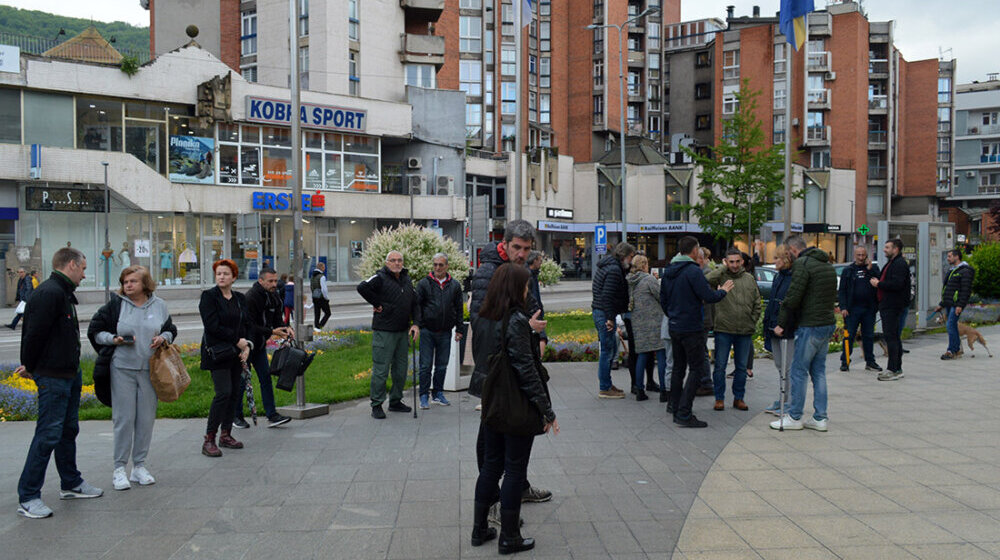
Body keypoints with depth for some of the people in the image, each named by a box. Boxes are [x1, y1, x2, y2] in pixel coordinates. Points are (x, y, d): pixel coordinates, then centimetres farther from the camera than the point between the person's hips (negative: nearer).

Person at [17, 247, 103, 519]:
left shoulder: (64, 293, 14)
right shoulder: (49, 293, -19)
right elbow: (34, 333, -19)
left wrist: (31, 365, 16)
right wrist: (30, 367, -6)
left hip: (70, 374, 10)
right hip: (52, 377, -10)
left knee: (69, 429, 17)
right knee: (48, 434, -6)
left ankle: (71, 484, 30)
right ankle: (28, 497, 3)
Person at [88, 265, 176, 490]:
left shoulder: (159, 305, 7)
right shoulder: (115, 305, 1)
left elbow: (171, 329, 19)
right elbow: (95, 331, 7)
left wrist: (163, 338, -3)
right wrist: (114, 339, -11)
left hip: (150, 370, 2)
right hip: (122, 369, -2)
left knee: (146, 419, 5)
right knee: (124, 419, -3)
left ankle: (139, 466, 17)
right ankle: (119, 469, 8)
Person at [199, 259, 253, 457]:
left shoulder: (240, 298, 13)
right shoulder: (209, 296, -4)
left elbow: (247, 324, 14)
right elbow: (212, 326, -12)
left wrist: (247, 345, -3)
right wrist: (237, 340, -12)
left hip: (236, 353, 6)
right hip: (217, 352, -6)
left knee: (234, 393, 6)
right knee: (224, 392, -15)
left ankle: (226, 435, 18)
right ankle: (209, 440, -8)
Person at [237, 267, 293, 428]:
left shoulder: (274, 298, 3)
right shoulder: (250, 297, -22)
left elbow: (277, 319, 6)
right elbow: (250, 325, -25)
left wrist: (287, 328, -15)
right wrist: (272, 332, -30)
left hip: (259, 345, 7)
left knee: (266, 377, 3)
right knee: (242, 379, 1)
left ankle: (272, 415, 3)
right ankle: (236, 415, 17)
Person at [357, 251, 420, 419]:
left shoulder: (407, 280, 14)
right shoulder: (380, 278, -8)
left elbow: (415, 303, 16)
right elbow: (362, 287, -25)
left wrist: (416, 323, 4)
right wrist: (377, 304, -17)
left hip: (402, 331, 7)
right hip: (384, 331, -7)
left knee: (400, 368, 13)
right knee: (381, 369, -4)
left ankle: (395, 401, 26)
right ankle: (376, 405, 4)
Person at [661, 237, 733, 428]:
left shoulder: (668, 271, 10)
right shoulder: (693, 271, -16)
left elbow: (663, 300, 17)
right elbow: (709, 297, -20)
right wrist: (723, 291, -1)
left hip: (674, 327, 8)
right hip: (692, 328, -8)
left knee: (678, 367, 18)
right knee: (696, 368, -4)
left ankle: (675, 405, 27)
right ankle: (683, 414, -8)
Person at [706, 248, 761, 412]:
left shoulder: (749, 279, 8)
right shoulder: (721, 276, -2)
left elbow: (757, 304, 14)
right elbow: (706, 280, -26)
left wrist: (752, 322, 5)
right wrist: (724, 268, -15)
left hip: (745, 331, 3)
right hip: (723, 330, -3)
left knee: (742, 367, 12)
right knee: (720, 366, 2)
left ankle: (738, 398, 24)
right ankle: (719, 398, 13)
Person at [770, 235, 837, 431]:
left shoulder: (802, 264, -12)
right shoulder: (827, 265, 16)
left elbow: (793, 297, -17)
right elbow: (833, 296, 20)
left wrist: (782, 324, -8)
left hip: (810, 325, -9)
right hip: (828, 324, 9)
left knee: (799, 371, 0)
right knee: (818, 371, 13)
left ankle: (794, 417, 6)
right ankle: (819, 418, 15)